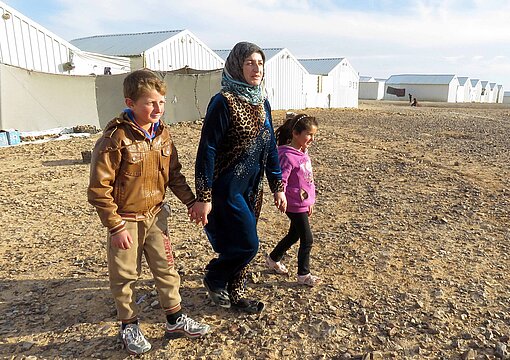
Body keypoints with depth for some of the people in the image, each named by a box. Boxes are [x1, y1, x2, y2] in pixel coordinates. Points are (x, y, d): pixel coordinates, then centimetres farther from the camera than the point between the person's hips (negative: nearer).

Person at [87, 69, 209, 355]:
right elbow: (99, 189, -17)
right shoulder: (116, 138, -20)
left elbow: (174, 174, 10)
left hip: (155, 215, 5)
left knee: (166, 268, 13)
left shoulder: (163, 133, -1)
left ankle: (176, 320, 30)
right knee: (125, 276, 10)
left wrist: (190, 201, 5)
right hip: (126, 221, -5)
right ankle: (129, 326, 32)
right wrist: (115, 226, -16)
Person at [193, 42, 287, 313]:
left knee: (243, 245, 15)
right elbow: (207, 150, -17)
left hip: (252, 188, 7)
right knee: (246, 245, -2)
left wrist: (278, 187, 11)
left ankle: (235, 295, 35)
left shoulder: (262, 102, 7)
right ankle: (213, 278, 26)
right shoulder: (224, 102, -15)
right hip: (227, 188, -7)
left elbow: (270, 147, 12)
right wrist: (203, 197, -19)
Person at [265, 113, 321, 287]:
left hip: (304, 203, 9)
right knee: (307, 239, 1)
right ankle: (303, 275, 18)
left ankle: (273, 259, 41)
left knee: (294, 235, 22)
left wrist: (310, 202, 19)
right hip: (295, 205, -9)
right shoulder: (288, 156, -21)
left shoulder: (303, 152, 7)